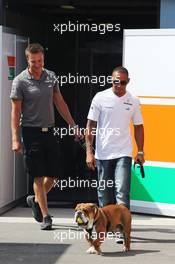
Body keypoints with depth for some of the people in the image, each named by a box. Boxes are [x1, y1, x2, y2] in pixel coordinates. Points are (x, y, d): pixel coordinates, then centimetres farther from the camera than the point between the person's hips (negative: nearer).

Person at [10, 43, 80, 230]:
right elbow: (15, 111, -7)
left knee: (54, 174, 6)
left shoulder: (51, 76, 8)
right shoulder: (20, 81, -6)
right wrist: (15, 139, -14)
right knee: (38, 176, -3)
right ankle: (45, 216, 2)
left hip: (49, 131, 5)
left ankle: (36, 200, 31)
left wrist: (73, 125, 12)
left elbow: (60, 103, 15)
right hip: (31, 132, -5)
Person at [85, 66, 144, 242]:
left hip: (123, 154, 0)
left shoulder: (133, 101, 4)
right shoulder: (100, 98, -2)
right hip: (102, 153, 0)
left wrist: (140, 151, 8)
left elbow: (138, 127, 14)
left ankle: (122, 230, -12)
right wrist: (89, 152, -6)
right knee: (104, 193, 9)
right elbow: (90, 125, -1)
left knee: (122, 192, -11)